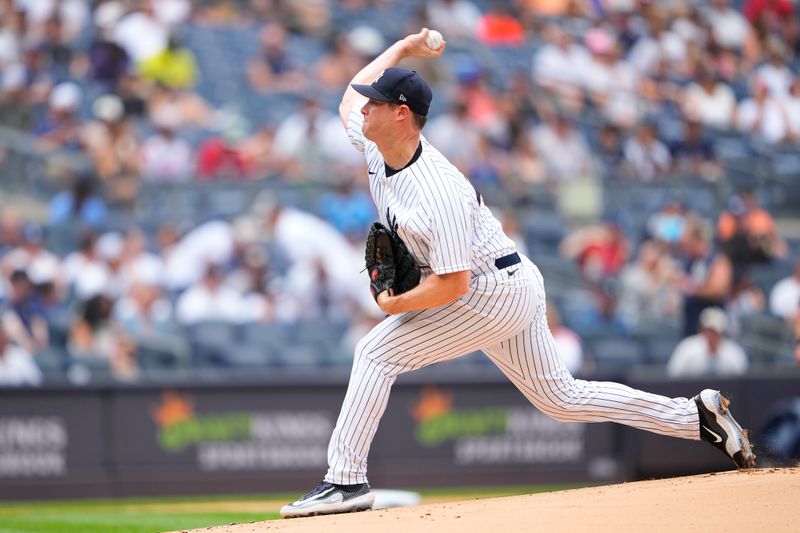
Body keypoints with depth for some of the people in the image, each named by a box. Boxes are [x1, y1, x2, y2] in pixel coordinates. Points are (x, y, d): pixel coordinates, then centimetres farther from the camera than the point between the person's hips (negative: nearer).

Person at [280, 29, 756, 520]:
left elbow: (451, 286, -30)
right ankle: (699, 415, 19)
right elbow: (351, 95, 19)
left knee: (378, 352, -14)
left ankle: (346, 480, -11)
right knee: (561, 399, 16)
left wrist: (393, 305, -19)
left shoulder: (441, 193, -30)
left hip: (496, 292, -10)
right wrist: (402, 49, 21)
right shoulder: (374, 142, -4)